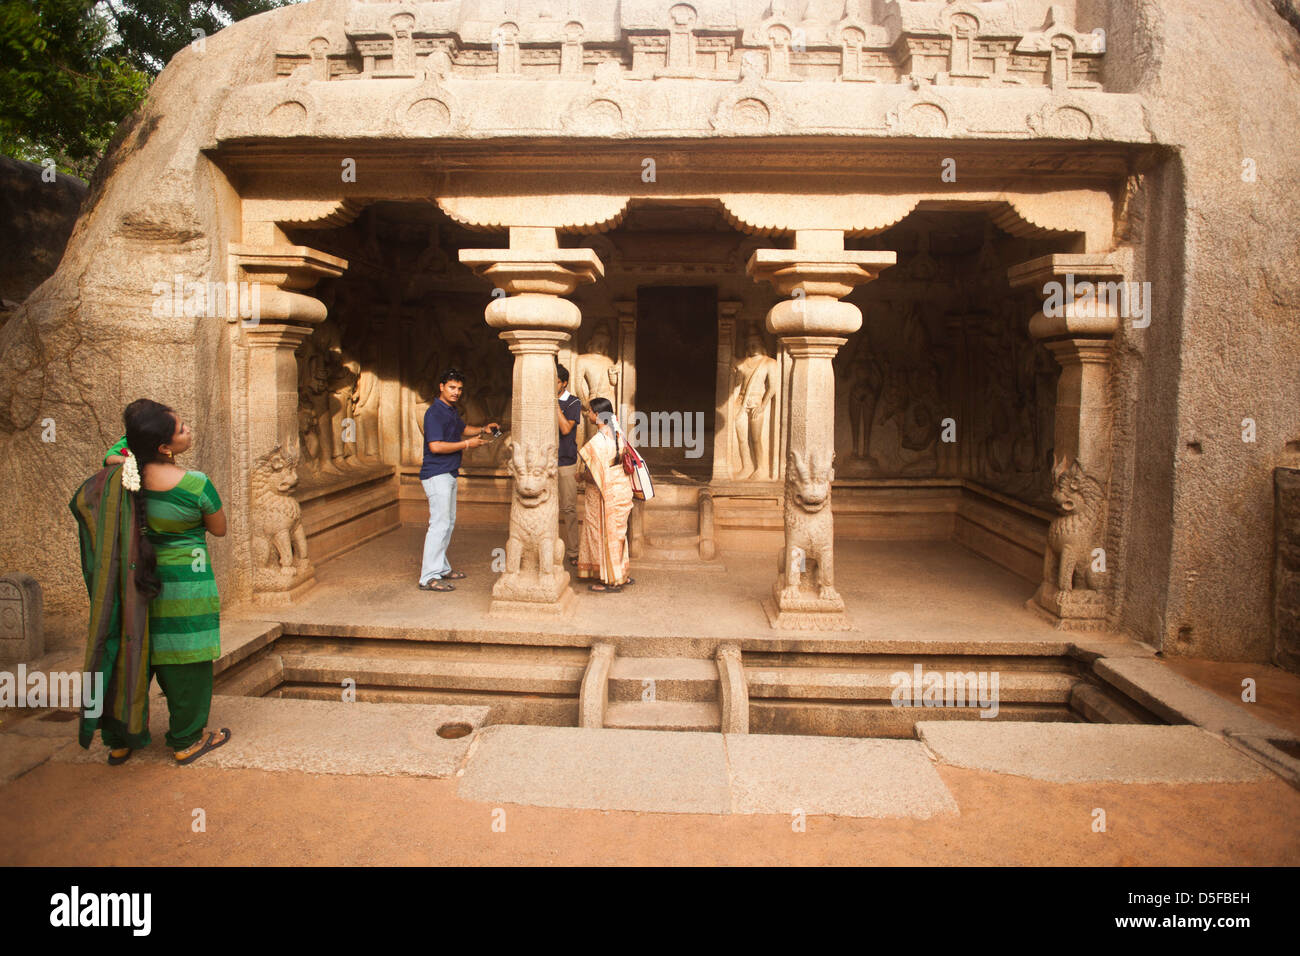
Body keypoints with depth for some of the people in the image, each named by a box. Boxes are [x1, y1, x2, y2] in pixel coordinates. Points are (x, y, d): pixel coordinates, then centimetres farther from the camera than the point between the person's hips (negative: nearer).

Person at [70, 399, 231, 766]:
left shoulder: (122, 475, -10)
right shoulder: (195, 484, -23)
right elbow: (219, 529, -8)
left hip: (140, 581, 5)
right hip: (185, 584, -5)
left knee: (133, 655, 18)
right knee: (184, 663, 9)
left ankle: (119, 739, 32)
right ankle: (186, 741, 23)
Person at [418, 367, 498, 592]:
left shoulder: (451, 411, 15)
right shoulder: (435, 413, -15)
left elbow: (463, 429, 33)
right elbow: (435, 446, -24)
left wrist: (483, 428, 14)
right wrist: (467, 444, -18)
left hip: (449, 474, 10)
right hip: (436, 475, -10)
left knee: (448, 521, 15)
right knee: (440, 524, -11)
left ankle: (441, 567, 25)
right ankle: (429, 577, -9)